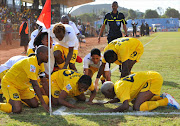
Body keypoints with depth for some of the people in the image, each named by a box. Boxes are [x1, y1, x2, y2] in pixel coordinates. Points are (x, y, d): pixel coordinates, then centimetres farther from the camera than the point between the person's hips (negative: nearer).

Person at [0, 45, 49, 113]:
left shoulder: (40, 63, 0)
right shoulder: (30, 63, -29)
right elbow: (35, 85, -30)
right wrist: (43, 103, -29)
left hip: (22, 87, 9)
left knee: (35, 105, 4)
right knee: (17, 109, -24)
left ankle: (18, 97, 23)